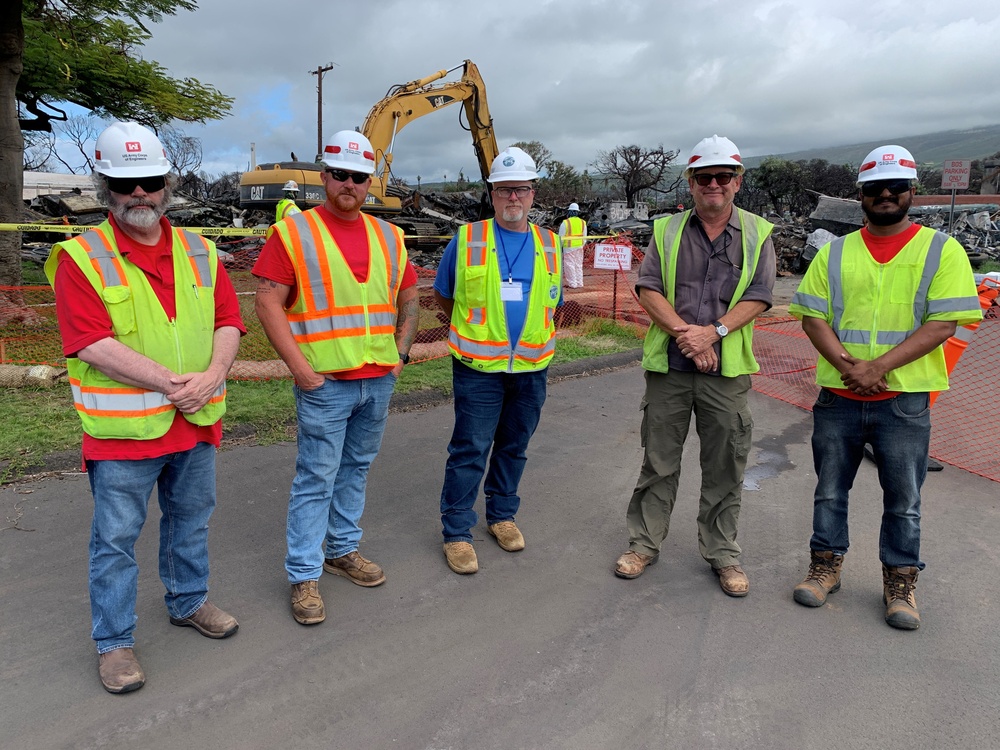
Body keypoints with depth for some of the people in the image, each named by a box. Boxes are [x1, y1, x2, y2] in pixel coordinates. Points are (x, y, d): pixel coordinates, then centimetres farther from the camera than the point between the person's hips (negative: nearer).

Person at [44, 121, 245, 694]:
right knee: (117, 537, 7)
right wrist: (169, 383, -21)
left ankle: (189, 602, 41)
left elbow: (228, 322, 3)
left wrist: (210, 377, -15)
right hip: (123, 430, -4)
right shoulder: (80, 258, -8)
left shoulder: (200, 252, 7)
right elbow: (92, 345, -17)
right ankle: (115, 641, 24)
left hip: (197, 422, 5)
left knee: (191, 520, 20)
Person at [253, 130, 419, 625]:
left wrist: (402, 350, 7)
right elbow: (269, 303, -9)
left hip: (379, 380, 5)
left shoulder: (389, 237, 11)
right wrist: (300, 367, -15)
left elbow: (408, 297, 19)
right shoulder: (292, 232, -4)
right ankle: (304, 575, 12)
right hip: (325, 381, -5)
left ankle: (342, 549, 33)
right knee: (316, 478, 0)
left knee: (357, 468, 16)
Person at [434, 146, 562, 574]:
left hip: (531, 367, 4)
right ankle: (456, 532, 11)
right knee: (470, 450, -2)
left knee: (514, 446, 15)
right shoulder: (467, 240, -3)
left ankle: (502, 515, 33)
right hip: (479, 367, -3)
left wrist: (534, 337, 9)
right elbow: (443, 296, 9)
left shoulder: (549, 246, 6)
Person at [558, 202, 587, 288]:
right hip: (579, 247, 5)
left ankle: (572, 283, 0)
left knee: (569, 265, 0)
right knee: (578, 265, 12)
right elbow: (584, 237, 13)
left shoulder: (565, 222, -11)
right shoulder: (583, 223, 6)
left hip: (569, 247, -5)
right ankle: (579, 283, 15)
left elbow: (561, 237, -7)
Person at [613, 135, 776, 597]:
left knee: (725, 468, 8)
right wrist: (684, 332, -14)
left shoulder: (757, 234, 5)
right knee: (659, 460, 9)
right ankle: (644, 543, 23)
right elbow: (648, 288, -2)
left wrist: (714, 332, -17)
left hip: (727, 369, 0)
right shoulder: (666, 230, 8)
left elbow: (758, 297, -3)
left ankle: (722, 553, 24)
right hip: (668, 366, 0)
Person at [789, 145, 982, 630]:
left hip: (904, 400, -2)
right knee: (830, 489, 12)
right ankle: (826, 567, 29)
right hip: (837, 397, 2)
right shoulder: (834, 253, 7)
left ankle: (900, 583, 26)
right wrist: (846, 366, -16)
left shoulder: (942, 250, 0)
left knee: (903, 499, 9)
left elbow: (943, 322, -9)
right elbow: (812, 317, 1)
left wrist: (878, 367, -19)